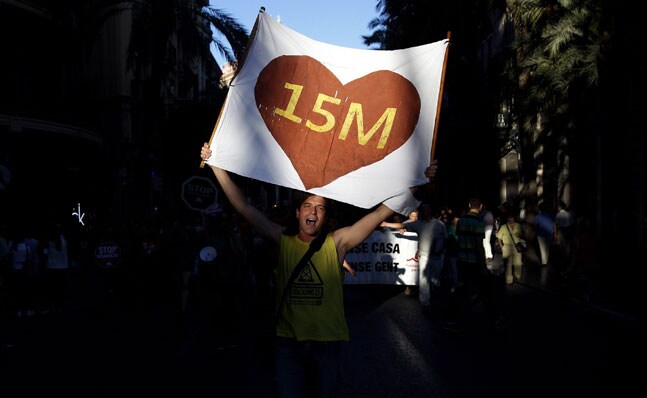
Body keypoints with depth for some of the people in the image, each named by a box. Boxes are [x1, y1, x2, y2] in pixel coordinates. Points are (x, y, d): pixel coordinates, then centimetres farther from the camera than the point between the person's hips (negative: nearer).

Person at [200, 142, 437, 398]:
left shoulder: (336, 243, -6)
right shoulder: (284, 240, -3)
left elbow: (382, 211, -8)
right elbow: (244, 207, -5)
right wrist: (216, 165, -8)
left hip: (327, 341, 0)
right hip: (288, 341, 0)